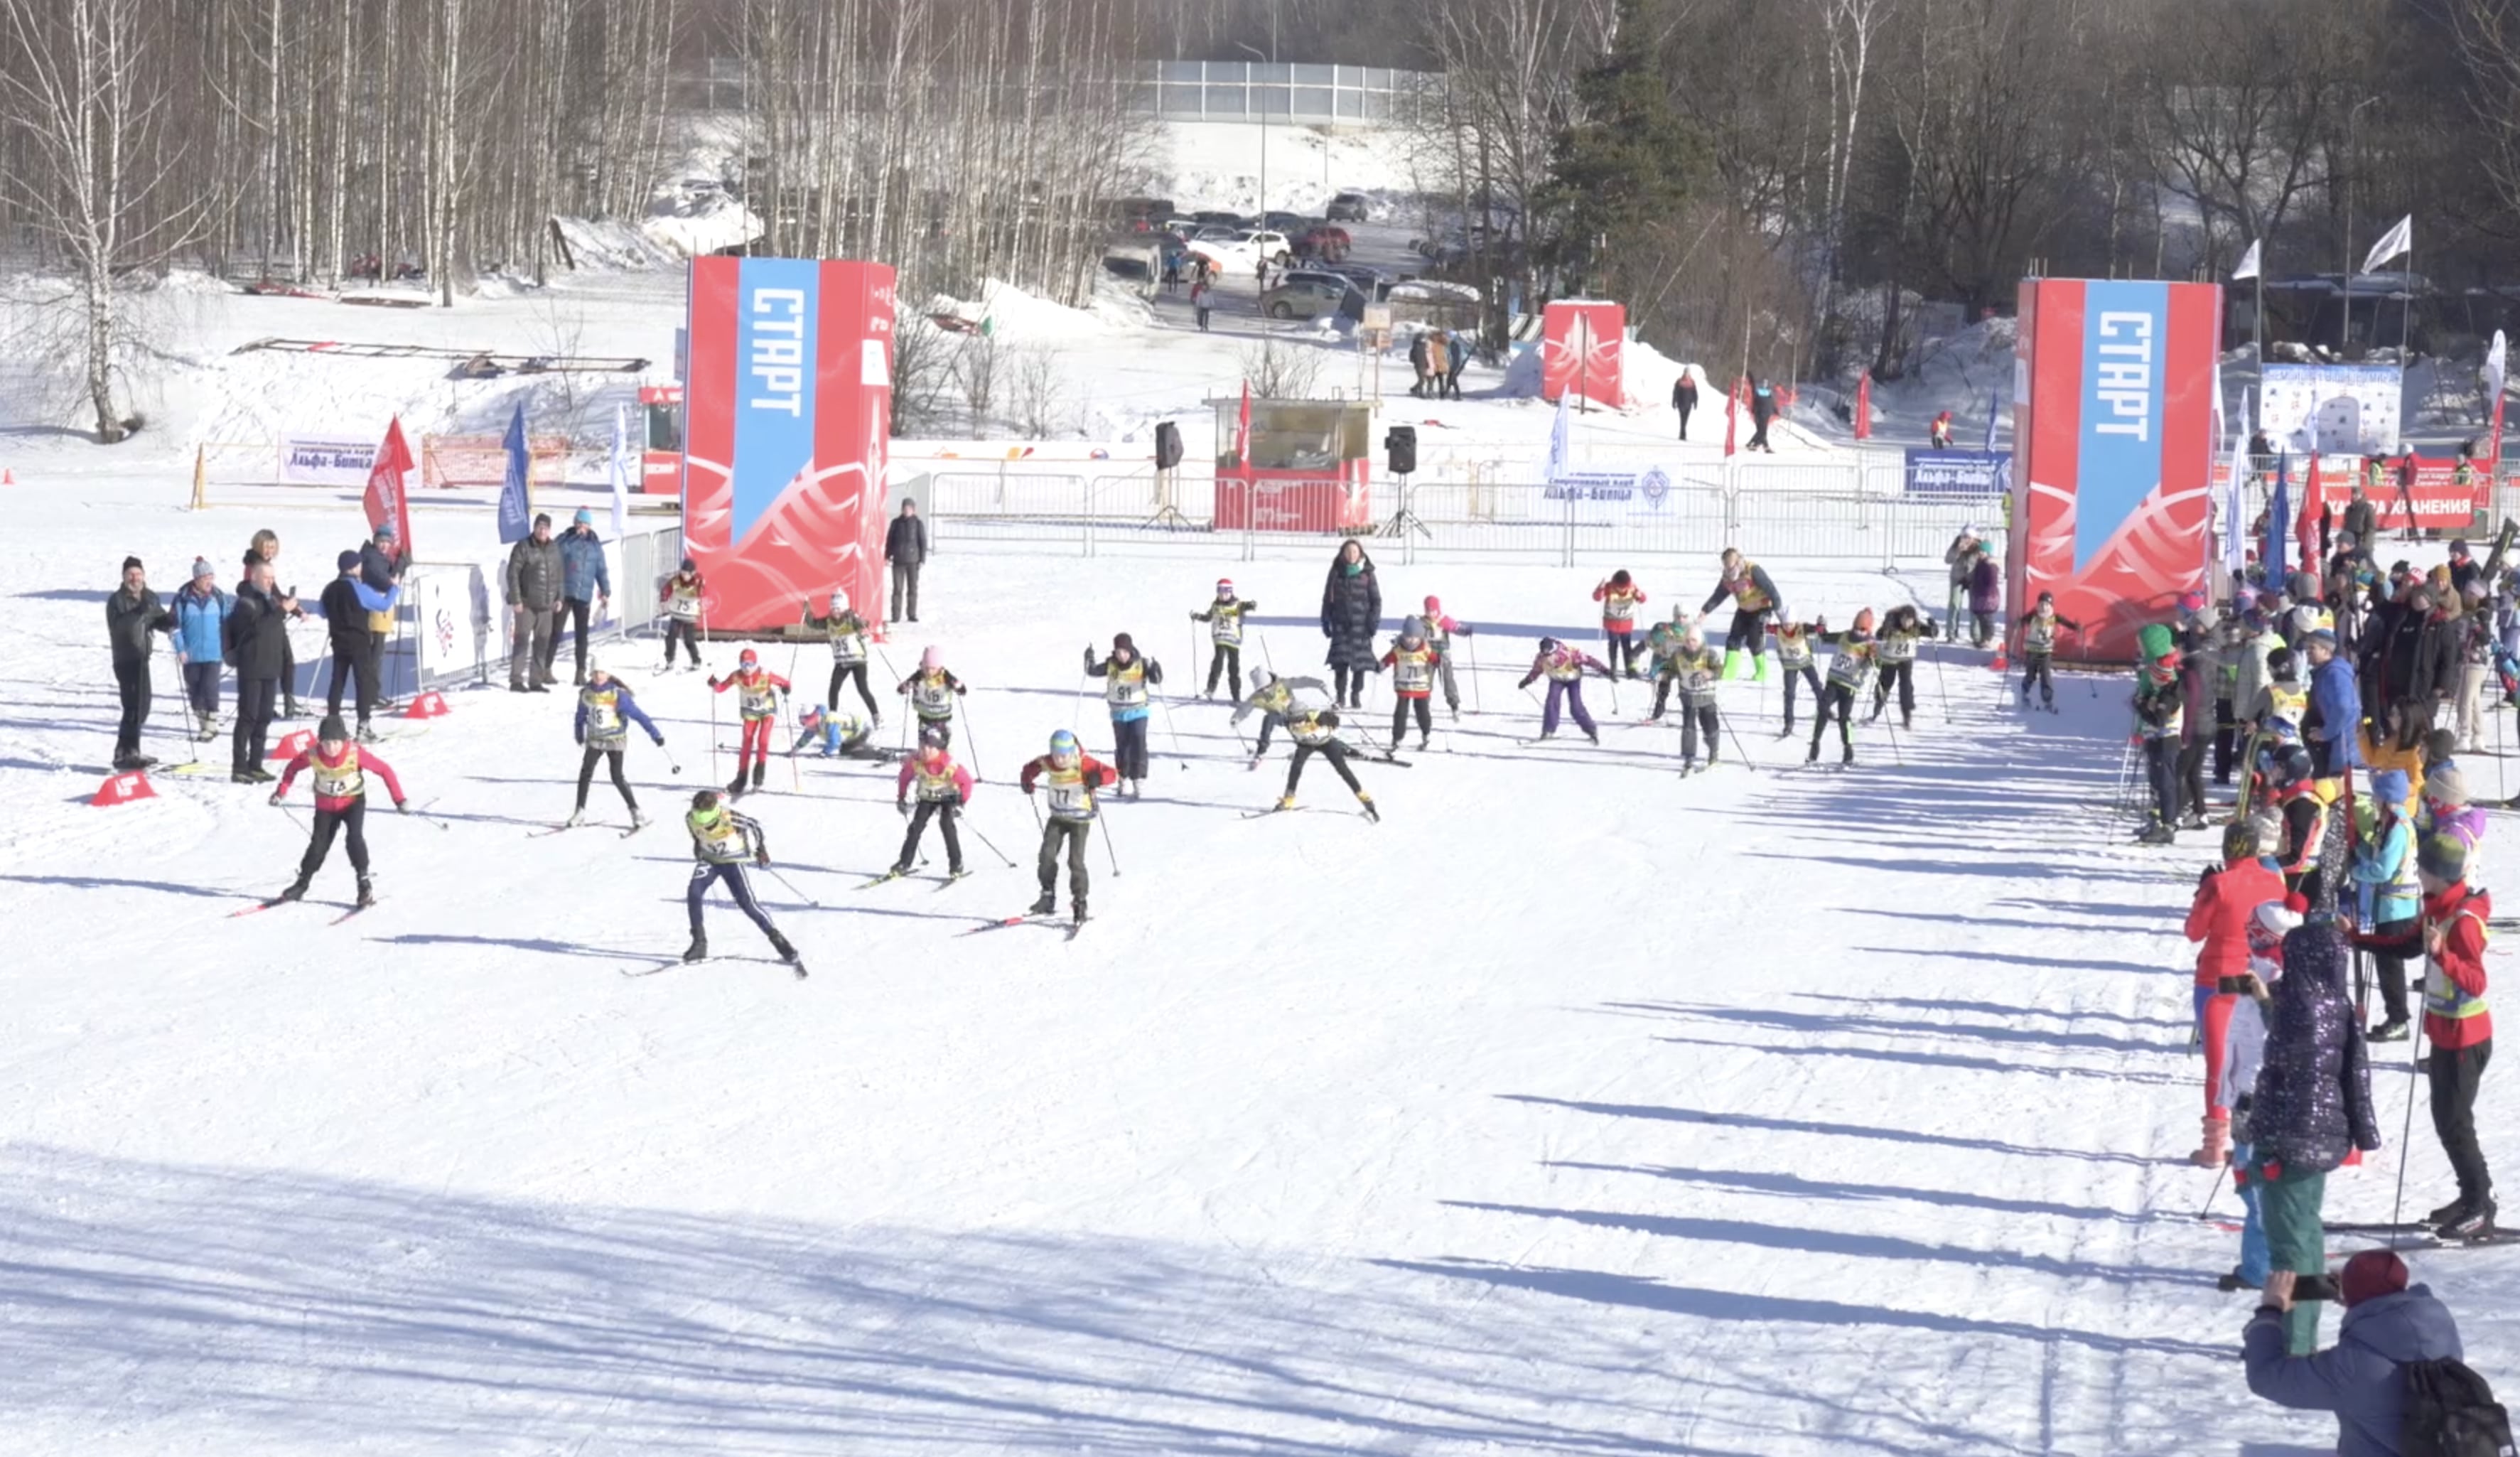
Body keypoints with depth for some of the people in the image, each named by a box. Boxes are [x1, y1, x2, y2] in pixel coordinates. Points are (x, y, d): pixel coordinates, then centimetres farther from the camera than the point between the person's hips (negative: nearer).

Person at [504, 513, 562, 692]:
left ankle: (536, 681, 15)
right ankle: (516, 680, -8)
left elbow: (558, 575, 17)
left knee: (542, 643, 8)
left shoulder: (554, 548, 9)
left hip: (546, 605, 6)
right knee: (522, 641, -9)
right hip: (526, 604, -6)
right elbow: (512, 574, -10)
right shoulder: (523, 548, -8)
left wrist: (559, 598, 12)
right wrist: (516, 600, -14)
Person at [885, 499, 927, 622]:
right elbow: (890, 540, 10)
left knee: (913, 588, 4)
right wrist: (887, 555, 4)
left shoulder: (918, 524, 0)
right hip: (898, 560, 1)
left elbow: (923, 542, 1)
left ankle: (912, 614, 11)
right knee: (898, 588, -2)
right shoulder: (896, 523, 5)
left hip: (913, 560, -1)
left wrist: (922, 560, -4)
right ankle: (896, 615, 0)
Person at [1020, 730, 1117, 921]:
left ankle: (1079, 902, 2)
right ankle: (1048, 897, 7)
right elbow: (1030, 769, 11)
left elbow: (1112, 774, -29)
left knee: (1075, 861, -11)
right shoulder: (1046, 763, -10)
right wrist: (1027, 781, -11)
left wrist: (1095, 779, -48)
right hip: (1057, 818, 4)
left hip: (1080, 820, -4)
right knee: (1047, 855, -8)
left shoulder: (1083, 764, -22)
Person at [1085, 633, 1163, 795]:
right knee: (1122, 747, 11)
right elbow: (1093, 671, 2)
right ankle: (1124, 779, 25)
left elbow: (1156, 679, -17)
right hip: (1118, 713, 3)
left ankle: (1139, 779, -10)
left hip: (1138, 711, -3)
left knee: (1138, 744, -15)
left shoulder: (1142, 664, -14)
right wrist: (1090, 659, -15)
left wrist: (1155, 671, -38)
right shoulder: (1110, 665, -5)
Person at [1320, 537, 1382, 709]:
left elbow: (1376, 599, 4)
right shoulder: (1337, 573, 6)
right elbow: (1328, 598, 11)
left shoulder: (1367, 574, 3)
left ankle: (1356, 695, 12)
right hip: (1341, 623, 0)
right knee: (1340, 662, -9)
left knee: (1360, 662, 1)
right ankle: (1340, 696, -4)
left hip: (1361, 624, 0)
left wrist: (1374, 620, -5)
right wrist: (1326, 621, 6)